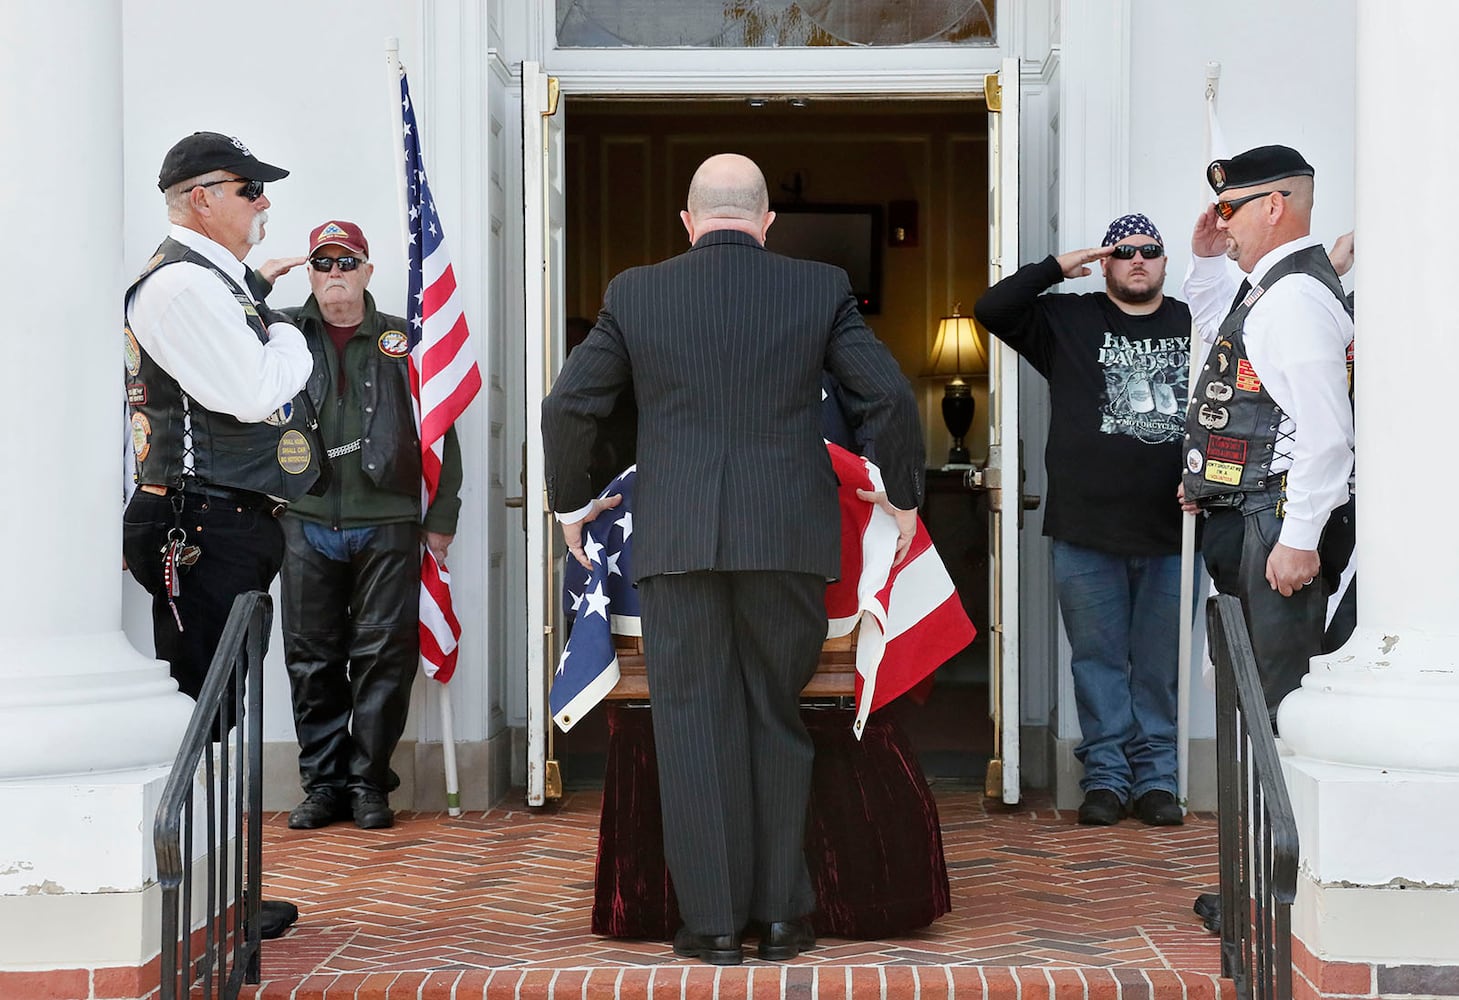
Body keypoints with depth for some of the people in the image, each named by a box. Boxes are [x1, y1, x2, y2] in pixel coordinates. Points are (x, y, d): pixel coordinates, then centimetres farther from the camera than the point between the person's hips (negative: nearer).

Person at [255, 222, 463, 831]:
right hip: (308, 524, 1)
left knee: (384, 656, -1)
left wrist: (441, 516, 2)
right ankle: (322, 784, 13)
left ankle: (369, 783, 9)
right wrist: (257, 283, -2)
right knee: (311, 659, 4)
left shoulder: (401, 341, 9)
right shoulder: (283, 332, 12)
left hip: (386, 526, -1)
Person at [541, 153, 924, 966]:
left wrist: (573, 501, 20)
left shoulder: (637, 294, 4)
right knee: (780, 723, 12)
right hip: (789, 538, 0)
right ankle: (781, 913, 13)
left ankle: (715, 921, 7)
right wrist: (905, 495, 14)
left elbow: (569, 406, 5)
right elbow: (890, 397, -1)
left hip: (677, 541, 0)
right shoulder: (821, 289, 3)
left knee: (697, 726, 6)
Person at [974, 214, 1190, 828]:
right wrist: (1056, 268, -2)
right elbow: (992, 309, -1)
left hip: (1171, 533, 1)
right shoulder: (1067, 321, 9)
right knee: (1099, 660, 5)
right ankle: (1105, 776, 13)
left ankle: (1155, 778, 15)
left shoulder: (1195, 326, 11)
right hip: (1087, 531, -1)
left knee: (1161, 664, 6)